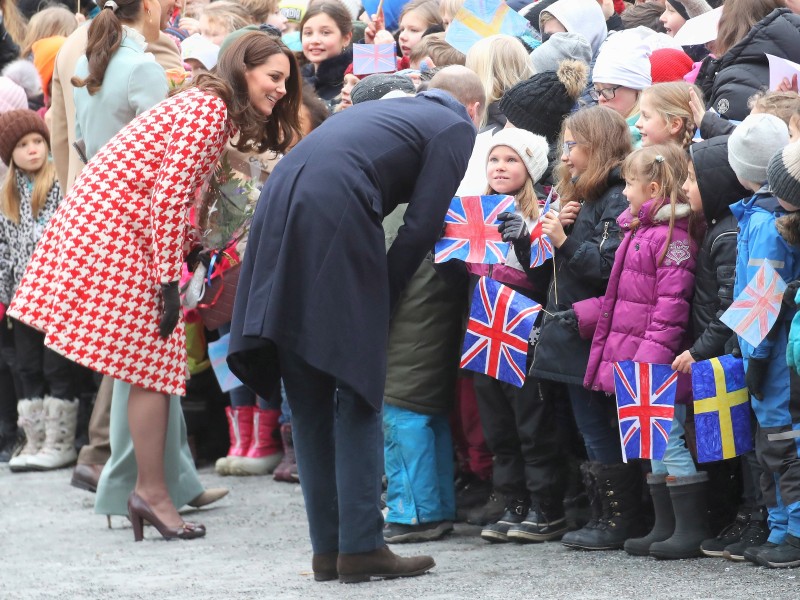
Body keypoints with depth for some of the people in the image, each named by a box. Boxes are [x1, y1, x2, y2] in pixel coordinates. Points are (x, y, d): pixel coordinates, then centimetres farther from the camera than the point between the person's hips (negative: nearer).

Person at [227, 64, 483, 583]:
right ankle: (361, 546, -4)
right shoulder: (456, 130, 12)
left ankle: (328, 549, 13)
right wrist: (384, 298, 5)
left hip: (278, 209, 7)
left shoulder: (387, 109, 34)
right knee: (358, 394, -1)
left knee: (309, 400, 11)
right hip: (336, 215, -7)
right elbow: (422, 226, 0)